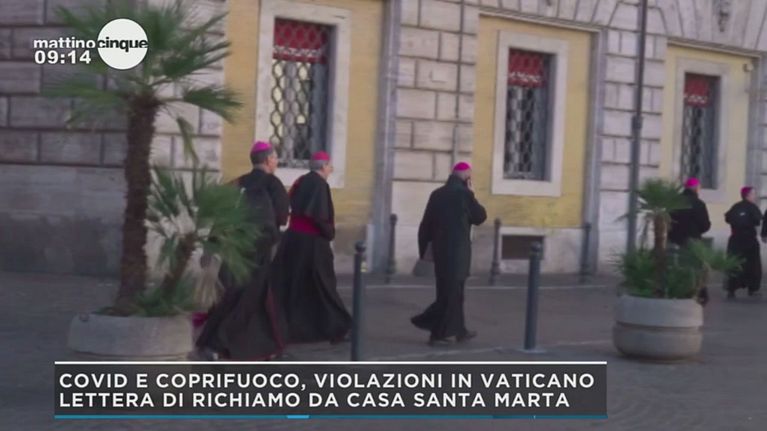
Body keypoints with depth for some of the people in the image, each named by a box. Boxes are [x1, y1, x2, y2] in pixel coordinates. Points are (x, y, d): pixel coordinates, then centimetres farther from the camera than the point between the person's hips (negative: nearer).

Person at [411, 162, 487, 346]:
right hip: (457, 250, -7)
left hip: (440, 249, 7)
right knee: (452, 291, 0)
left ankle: (460, 330, 25)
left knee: (451, 290, 17)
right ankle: (438, 334, -3)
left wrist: (424, 249, 12)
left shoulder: (437, 194, 6)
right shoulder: (464, 194, -11)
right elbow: (480, 217, 0)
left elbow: (426, 224, 7)